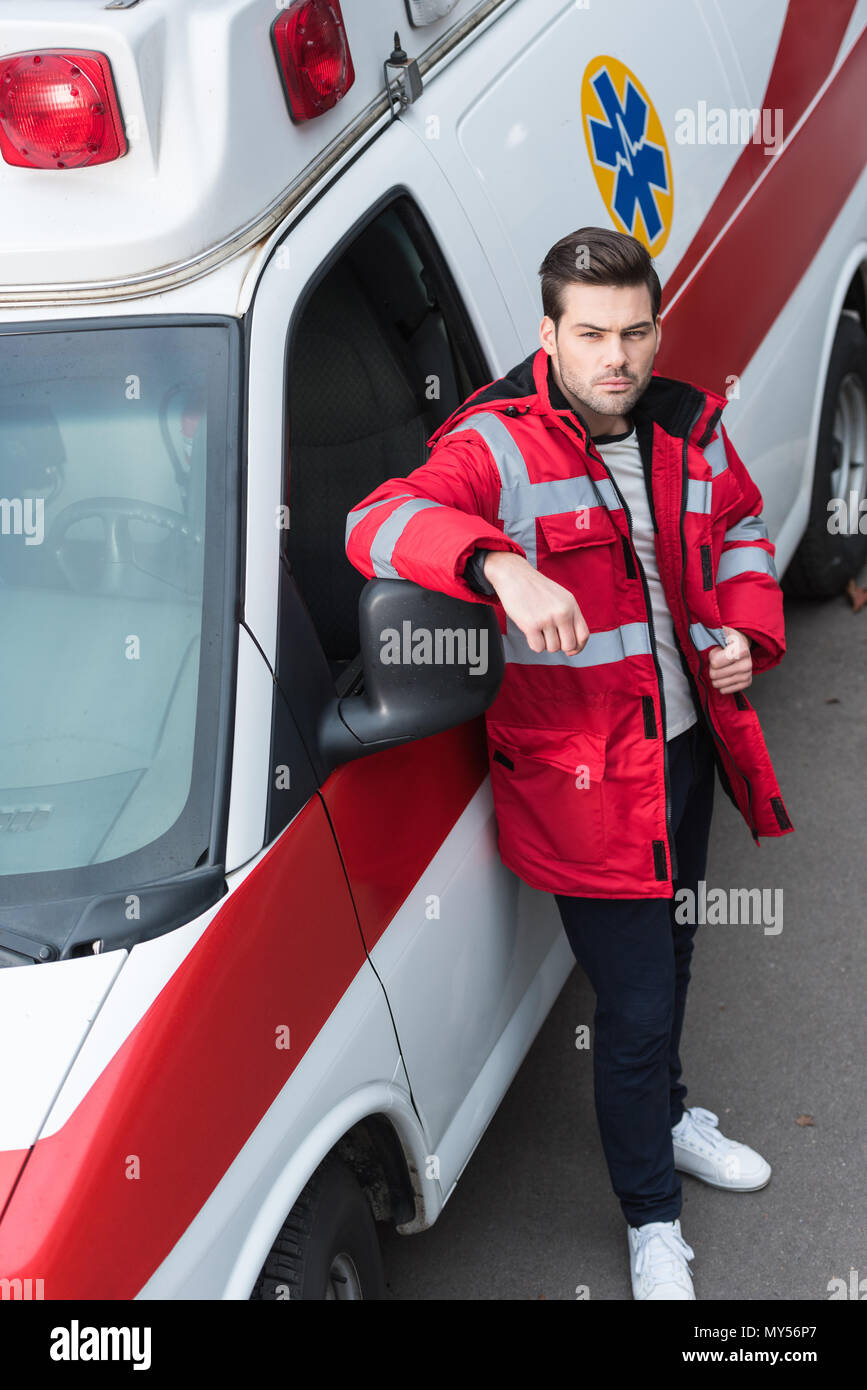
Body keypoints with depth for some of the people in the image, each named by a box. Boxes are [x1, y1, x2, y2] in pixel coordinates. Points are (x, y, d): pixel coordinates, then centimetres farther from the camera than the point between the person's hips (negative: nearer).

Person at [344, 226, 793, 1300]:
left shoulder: (689, 427, 1)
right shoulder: (499, 446, -19)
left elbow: (742, 530, 18)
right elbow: (378, 523, -36)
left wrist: (748, 630, -1)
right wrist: (503, 565, -52)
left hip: (687, 742, 7)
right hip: (583, 778, -7)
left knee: (671, 953, 27)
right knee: (635, 999, 1)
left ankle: (666, 1117, 56)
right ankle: (651, 1223, 25)